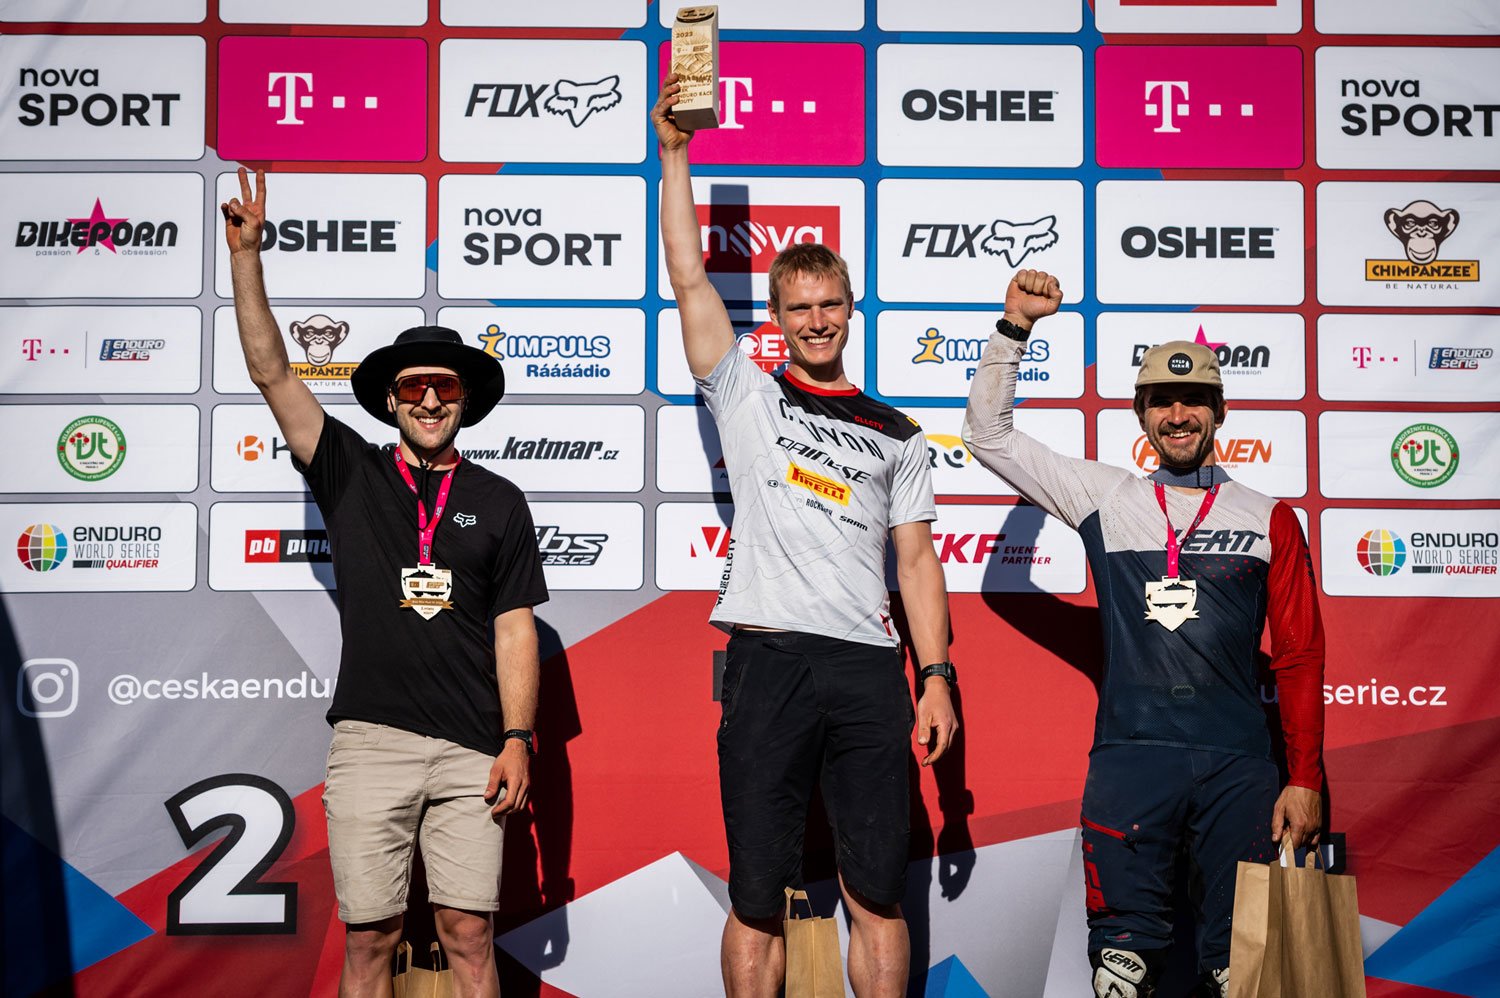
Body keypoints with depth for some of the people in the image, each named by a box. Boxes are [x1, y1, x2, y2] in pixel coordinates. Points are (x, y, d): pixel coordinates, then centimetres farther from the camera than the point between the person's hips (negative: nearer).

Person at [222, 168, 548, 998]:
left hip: (471, 750, 0)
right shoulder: (350, 476, 10)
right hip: (370, 739, 0)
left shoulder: (497, 501, 11)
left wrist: (518, 739, -1)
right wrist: (246, 254, -3)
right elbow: (271, 371, 4)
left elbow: (514, 627, 8)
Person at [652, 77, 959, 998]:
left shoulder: (897, 434, 17)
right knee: (759, 897, 2)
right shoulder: (747, 396, 13)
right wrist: (676, 152, 4)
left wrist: (937, 674, 3)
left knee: (878, 893, 4)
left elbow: (917, 557, 13)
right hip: (768, 661, -1)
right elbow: (689, 277, 6)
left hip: (870, 669, 2)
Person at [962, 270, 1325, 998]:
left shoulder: (1270, 519, 10)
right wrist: (1015, 327, 3)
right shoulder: (1102, 497, 10)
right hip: (1128, 755, 0)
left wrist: (1305, 778, 4)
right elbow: (989, 433, 12)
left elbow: (1299, 658, 9)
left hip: (1237, 765, 0)